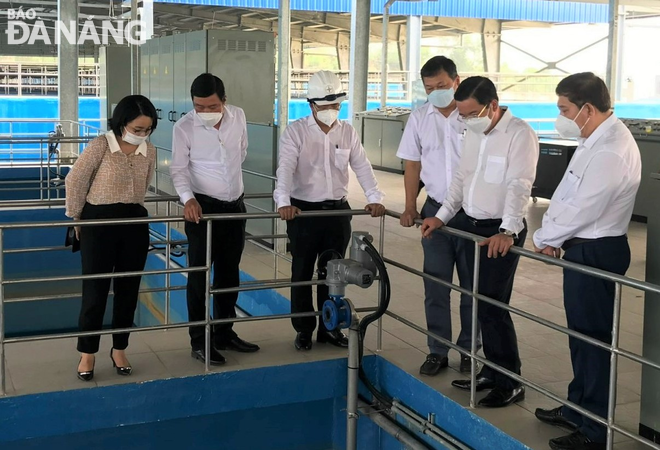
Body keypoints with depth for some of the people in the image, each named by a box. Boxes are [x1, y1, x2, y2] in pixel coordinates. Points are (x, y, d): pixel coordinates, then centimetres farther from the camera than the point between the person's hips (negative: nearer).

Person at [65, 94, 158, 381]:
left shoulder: (149, 152, 1)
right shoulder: (100, 146, -13)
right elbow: (75, 181, -5)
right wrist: (77, 218, 4)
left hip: (135, 223, 4)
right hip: (99, 223, -4)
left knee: (128, 290, 10)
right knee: (95, 290, 1)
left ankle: (119, 349, 25)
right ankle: (87, 354, 15)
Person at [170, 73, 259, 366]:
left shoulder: (238, 117, -3)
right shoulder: (184, 127, -13)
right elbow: (178, 169, -11)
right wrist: (188, 198, -26)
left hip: (235, 205, 4)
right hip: (203, 207, -4)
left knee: (229, 274, 13)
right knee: (199, 276, 0)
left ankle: (224, 334, 26)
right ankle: (199, 342, 9)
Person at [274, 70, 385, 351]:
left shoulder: (347, 132, 6)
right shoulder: (296, 131, -6)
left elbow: (362, 167, 1)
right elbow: (286, 169, -18)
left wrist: (374, 198, -13)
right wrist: (283, 202, -33)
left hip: (338, 210, 3)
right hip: (303, 210, -3)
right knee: (302, 273, 6)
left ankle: (330, 328, 23)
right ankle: (304, 330, 19)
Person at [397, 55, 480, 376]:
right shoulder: (419, 119, 3)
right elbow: (412, 165, 9)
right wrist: (410, 206, 4)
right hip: (435, 210, 3)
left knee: (472, 285, 9)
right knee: (435, 286, 7)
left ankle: (468, 350, 23)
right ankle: (438, 351, 19)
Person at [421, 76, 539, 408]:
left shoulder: (520, 134, -15)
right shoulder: (473, 133, 10)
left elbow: (519, 187, -24)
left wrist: (506, 231, -34)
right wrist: (442, 216, 9)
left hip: (501, 232, -8)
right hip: (471, 225, 8)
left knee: (493, 306, -6)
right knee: (482, 303, 13)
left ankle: (510, 383, 7)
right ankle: (491, 372, 26)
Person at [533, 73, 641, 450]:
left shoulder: (610, 151, -24)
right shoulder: (599, 140, 10)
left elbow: (581, 210, -23)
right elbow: (568, 197, 12)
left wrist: (543, 238, -9)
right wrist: (553, 234, 1)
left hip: (596, 253, -10)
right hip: (586, 249, 10)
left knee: (592, 338, 0)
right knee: (581, 333, 21)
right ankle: (578, 409, 37)